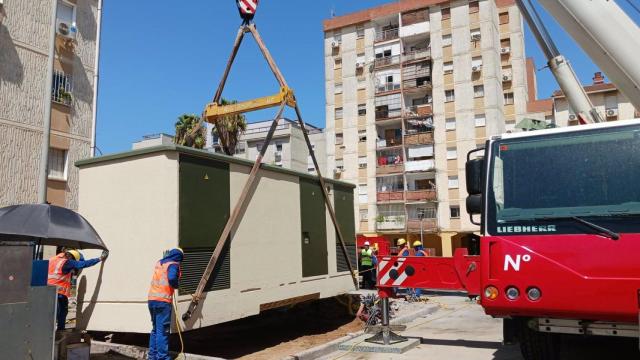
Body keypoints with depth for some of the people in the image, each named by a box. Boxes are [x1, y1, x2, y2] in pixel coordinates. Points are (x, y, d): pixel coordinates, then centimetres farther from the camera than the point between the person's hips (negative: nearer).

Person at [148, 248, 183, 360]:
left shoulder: (159, 263, 17)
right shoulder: (173, 264, -6)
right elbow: (172, 278, -23)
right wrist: (176, 285, -4)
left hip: (152, 299, 7)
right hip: (163, 301, -7)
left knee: (155, 329, 18)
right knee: (163, 331, -3)